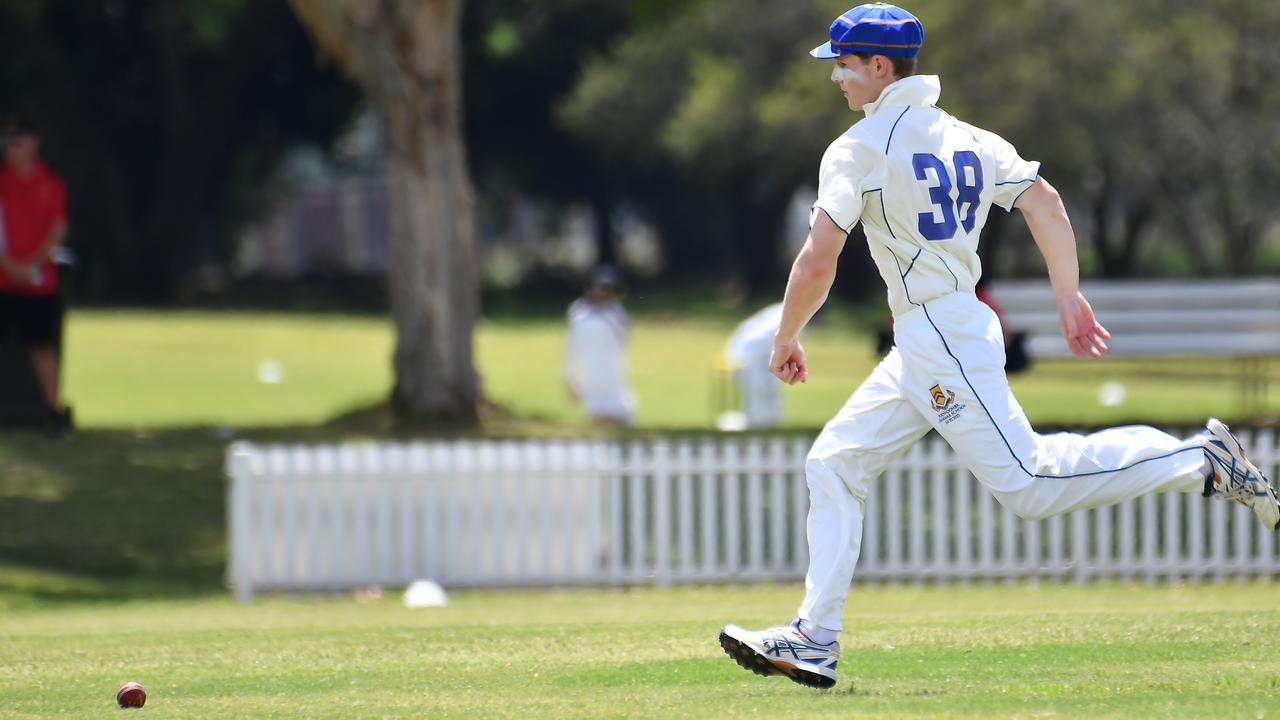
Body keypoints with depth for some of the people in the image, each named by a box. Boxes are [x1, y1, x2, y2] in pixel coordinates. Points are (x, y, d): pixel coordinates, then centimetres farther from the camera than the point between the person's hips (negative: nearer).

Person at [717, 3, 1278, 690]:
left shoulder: (857, 150, -10)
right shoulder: (966, 138, 15)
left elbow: (819, 257, -17)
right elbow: (1044, 201, 9)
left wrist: (786, 340, -5)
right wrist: (1070, 297, 10)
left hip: (942, 334, -10)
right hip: (920, 351, 10)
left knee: (1027, 482, -12)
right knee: (834, 464, 10)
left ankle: (1198, 459, -11)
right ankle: (814, 640, 7)